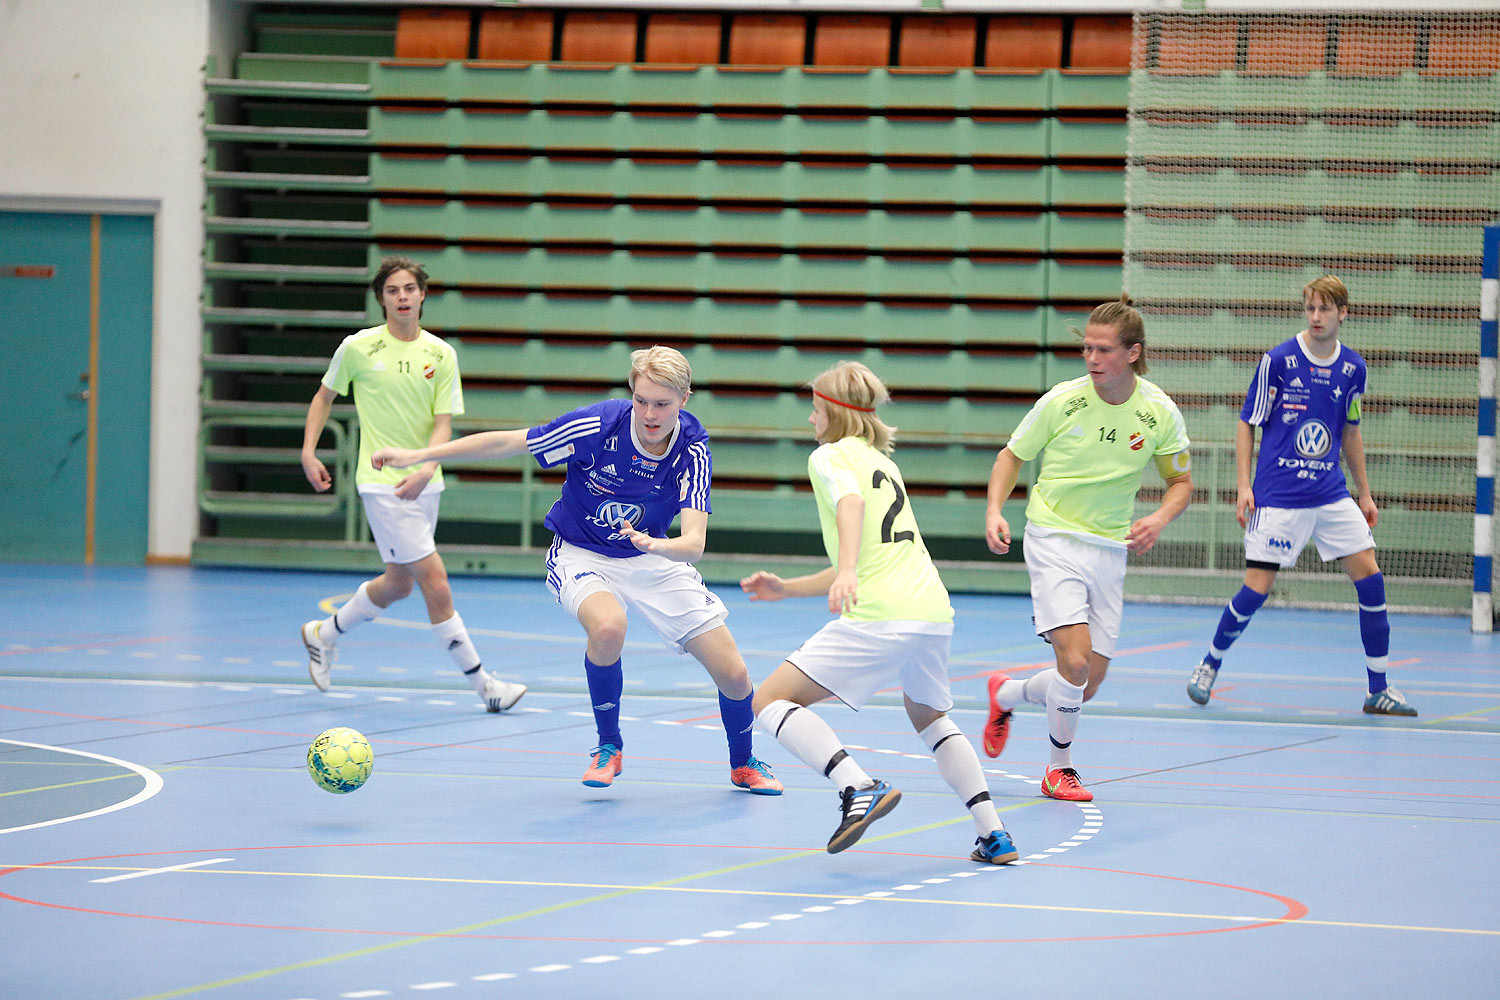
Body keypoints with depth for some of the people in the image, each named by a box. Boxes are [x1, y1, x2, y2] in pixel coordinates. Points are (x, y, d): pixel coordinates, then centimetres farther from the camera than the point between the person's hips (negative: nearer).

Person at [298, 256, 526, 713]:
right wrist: (308, 453, 4)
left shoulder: (441, 355, 0)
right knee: (435, 582, -11)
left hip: (423, 483, 5)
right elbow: (325, 395, 11)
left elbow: (443, 424, -3)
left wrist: (425, 470, -20)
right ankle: (482, 684, -6)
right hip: (381, 483, -5)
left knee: (399, 582, 17)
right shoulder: (358, 348, -6)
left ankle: (324, 634, 41)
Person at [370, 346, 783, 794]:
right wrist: (419, 455, -16)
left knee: (733, 673, -6)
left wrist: (656, 544, -54)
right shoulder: (599, 425, -26)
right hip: (582, 554, -2)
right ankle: (609, 748, -11)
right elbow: (505, 443, -16)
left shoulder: (693, 449, -21)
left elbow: (694, 542, -31)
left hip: (652, 558, 2)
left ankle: (743, 764, 27)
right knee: (607, 625, -37)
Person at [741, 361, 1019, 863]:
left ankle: (860, 789, -23)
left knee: (771, 702, -3)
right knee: (929, 718, 32)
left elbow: (850, 504, -18)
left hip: (879, 616, -8)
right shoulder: (882, 462, 30)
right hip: (934, 611, 8)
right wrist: (787, 588, 35)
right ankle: (994, 836, 19)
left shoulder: (831, 455, 5)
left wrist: (846, 572, -35)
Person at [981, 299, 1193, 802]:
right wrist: (995, 509, -14)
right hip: (1054, 539, -4)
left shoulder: (1160, 413, -6)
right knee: (1075, 661, -20)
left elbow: (1181, 482, 7)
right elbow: (1012, 456, 3)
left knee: (1087, 685, 4)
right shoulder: (1061, 401, -12)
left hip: (1110, 549, 4)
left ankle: (1006, 694, 35)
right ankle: (1059, 768, 2)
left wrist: (1160, 518, -14)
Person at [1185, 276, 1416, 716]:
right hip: (1278, 497, -4)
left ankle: (1378, 690, 3)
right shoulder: (1277, 360, -8)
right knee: (1256, 589, -7)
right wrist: (1243, 486, -8)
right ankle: (1209, 665, 19)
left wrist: (1365, 494, 18)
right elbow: (1247, 424, -1)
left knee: (1369, 575, -6)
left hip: (1331, 494, 4)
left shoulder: (1353, 368, 5)